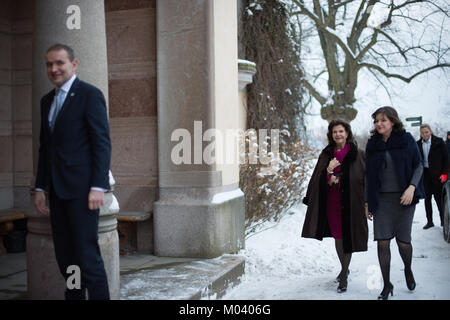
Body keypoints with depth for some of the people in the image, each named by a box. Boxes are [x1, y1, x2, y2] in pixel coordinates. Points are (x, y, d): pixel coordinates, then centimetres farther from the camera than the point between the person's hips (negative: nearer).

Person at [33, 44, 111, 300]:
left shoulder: (90, 94, -5)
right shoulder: (47, 100, 18)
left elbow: (102, 143, -11)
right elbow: (45, 147, 20)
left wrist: (98, 187, -18)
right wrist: (41, 187, 14)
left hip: (82, 187, -7)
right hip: (58, 189, 7)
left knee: (87, 255, -7)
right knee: (65, 256, 10)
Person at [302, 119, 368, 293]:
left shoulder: (358, 154, -2)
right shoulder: (326, 154, 7)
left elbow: (365, 178, -4)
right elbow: (318, 179, 4)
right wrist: (329, 170, -15)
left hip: (350, 202, -3)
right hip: (332, 202, 3)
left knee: (347, 238, -1)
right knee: (337, 237, 9)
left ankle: (344, 276, 9)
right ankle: (345, 269, 31)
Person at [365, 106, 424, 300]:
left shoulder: (406, 140, -1)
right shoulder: (372, 144, 6)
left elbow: (419, 166, 1)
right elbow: (369, 175, 10)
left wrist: (411, 187, -15)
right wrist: (367, 202, 9)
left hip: (403, 198, -2)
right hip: (381, 199, 2)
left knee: (403, 240, 2)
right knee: (382, 242, -4)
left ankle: (408, 270, 35)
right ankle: (386, 284, 10)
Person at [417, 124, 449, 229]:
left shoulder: (438, 142, -3)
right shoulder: (418, 144, 6)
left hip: (436, 174, -3)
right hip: (425, 174, 3)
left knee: (438, 197, 1)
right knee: (427, 198, 5)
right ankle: (429, 221, 13)